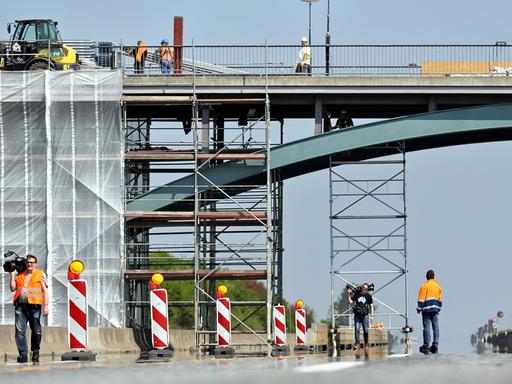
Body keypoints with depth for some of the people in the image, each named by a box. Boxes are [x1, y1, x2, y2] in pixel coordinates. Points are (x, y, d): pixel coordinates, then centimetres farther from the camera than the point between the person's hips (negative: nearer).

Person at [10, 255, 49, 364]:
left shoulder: (40, 274, 11)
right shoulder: (19, 275, 19)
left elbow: (45, 290, 6)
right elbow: (13, 288, 15)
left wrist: (45, 305, -3)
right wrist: (12, 275, 11)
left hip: (34, 306, -2)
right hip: (20, 305, 2)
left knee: (36, 331, 3)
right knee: (20, 331, -10)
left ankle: (35, 354, 17)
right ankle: (23, 355, -13)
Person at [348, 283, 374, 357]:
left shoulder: (368, 296, 5)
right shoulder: (357, 294, 7)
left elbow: (371, 306, 8)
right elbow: (350, 302, 6)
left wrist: (372, 315, 2)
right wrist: (349, 295, -8)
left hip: (365, 315, -1)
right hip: (357, 315, 1)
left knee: (366, 330, -1)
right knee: (357, 329, -9)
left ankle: (366, 344, 14)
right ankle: (357, 344, -9)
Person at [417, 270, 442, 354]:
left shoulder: (424, 286, -6)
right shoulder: (438, 286, 10)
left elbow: (421, 299, -8)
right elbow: (440, 299, 14)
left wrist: (419, 308, -2)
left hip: (427, 309, -4)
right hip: (435, 309, 4)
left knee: (426, 326, -3)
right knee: (436, 327, 8)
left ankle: (426, 345, -5)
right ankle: (435, 343, 1)